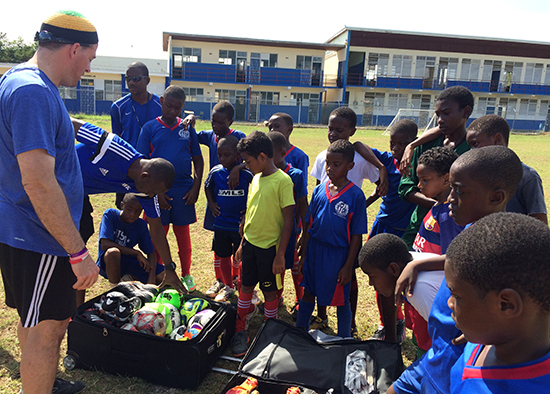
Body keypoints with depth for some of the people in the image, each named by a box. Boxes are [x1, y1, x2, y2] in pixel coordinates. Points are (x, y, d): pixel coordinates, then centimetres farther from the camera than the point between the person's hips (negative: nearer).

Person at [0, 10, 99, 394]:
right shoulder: (34, 92, -23)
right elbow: (38, 182, -29)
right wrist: (79, 252, -26)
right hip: (39, 237, -11)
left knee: (36, 322, 24)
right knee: (46, 329, 3)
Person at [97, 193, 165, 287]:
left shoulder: (141, 225, -2)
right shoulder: (110, 214, -13)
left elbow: (151, 253, -2)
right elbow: (105, 244, -25)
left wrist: (151, 279, -19)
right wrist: (137, 253, -22)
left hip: (128, 261, 4)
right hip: (107, 262, -4)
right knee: (113, 252, -40)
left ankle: (129, 278, 13)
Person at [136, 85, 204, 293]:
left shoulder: (187, 128, 6)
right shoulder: (150, 127, 1)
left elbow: (198, 159, 9)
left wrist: (196, 187, -1)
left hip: (184, 190, 1)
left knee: (183, 233, 10)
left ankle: (186, 275, 25)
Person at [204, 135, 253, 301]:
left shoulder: (247, 174, -13)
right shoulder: (216, 172, -3)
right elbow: (207, 186, 17)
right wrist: (211, 203, 6)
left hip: (241, 225, -3)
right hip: (221, 223, 4)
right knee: (223, 257, 16)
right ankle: (227, 286, 36)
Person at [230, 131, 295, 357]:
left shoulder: (283, 181, -16)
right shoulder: (256, 179, 6)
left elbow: (288, 219, -16)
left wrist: (280, 254, -16)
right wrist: (242, 243, 16)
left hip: (270, 246, -6)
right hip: (250, 243, 6)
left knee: (270, 291, 9)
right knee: (246, 287, 15)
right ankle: (240, 330, 31)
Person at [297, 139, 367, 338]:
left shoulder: (355, 195, -12)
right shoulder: (319, 190, 0)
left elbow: (356, 235, -9)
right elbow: (308, 224, 6)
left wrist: (348, 266, -10)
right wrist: (303, 255, 7)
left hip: (339, 254, -4)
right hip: (314, 249, 4)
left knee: (341, 301, 11)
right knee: (308, 294, 18)